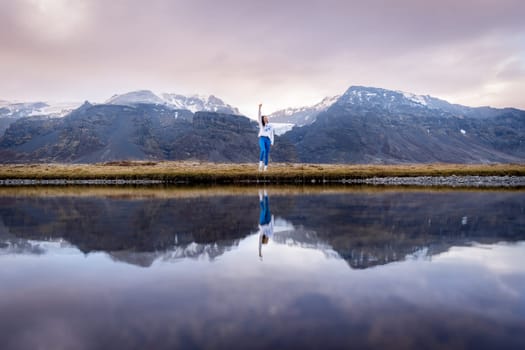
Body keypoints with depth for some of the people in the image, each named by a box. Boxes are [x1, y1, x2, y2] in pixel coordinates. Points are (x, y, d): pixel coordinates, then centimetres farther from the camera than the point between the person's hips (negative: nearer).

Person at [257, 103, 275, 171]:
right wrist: (259, 108, -13)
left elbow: (272, 134, 16)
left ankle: (265, 167, 6)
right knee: (263, 150, -26)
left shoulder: (271, 126, 15)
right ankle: (260, 163, -18)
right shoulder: (261, 124, 8)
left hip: (268, 139, 3)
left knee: (267, 153, 1)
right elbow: (259, 116, -3)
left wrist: (272, 142, 7)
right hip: (262, 138, -3)